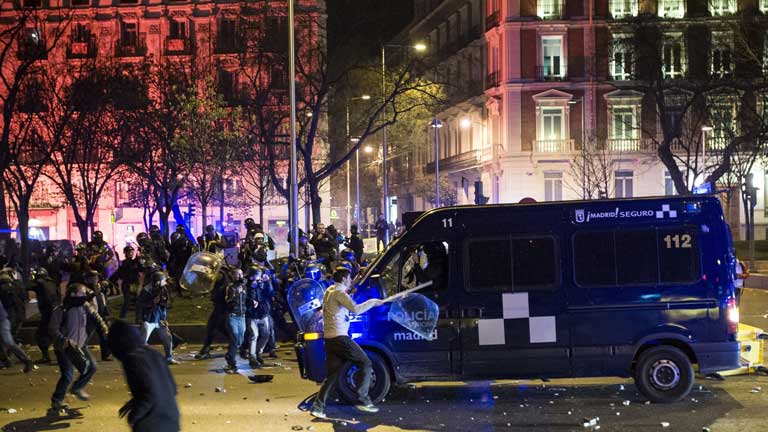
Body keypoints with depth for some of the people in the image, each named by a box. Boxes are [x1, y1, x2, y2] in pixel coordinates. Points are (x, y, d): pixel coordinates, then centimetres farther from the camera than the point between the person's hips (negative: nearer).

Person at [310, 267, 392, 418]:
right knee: (365, 363, 1)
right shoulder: (339, 293, -10)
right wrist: (373, 302, -12)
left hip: (329, 338, 9)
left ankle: (318, 406, 2)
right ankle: (363, 400, -2)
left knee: (332, 374, 10)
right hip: (340, 337, -9)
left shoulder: (329, 291, 18)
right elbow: (355, 309, -24)